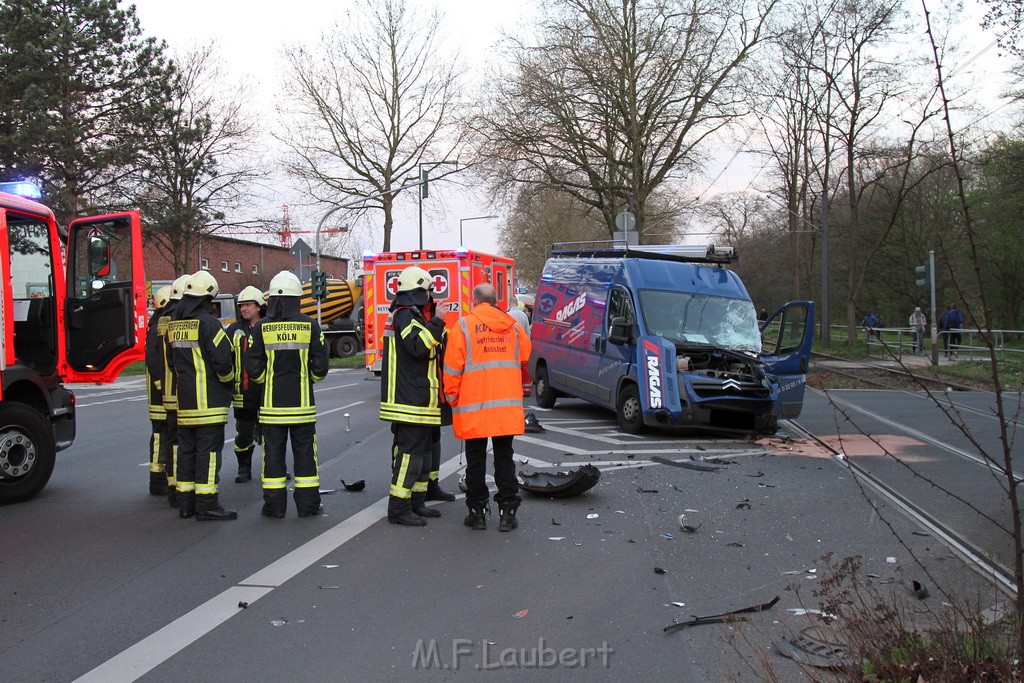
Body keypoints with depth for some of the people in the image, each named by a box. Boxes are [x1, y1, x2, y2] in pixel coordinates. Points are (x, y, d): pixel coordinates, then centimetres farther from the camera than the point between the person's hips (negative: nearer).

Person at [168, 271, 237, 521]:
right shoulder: (208, 323, -14)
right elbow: (222, 359, -18)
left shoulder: (174, 325, 11)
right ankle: (206, 505, -2)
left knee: (187, 449, 13)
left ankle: (185, 503, 19)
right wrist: (228, 378, 0)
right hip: (209, 401, -8)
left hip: (184, 401, 8)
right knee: (208, 451, -4)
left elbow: (173, 360, 17)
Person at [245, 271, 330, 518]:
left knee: (273, 452, 7)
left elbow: (253, 367, -4)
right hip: (302, 402, 0)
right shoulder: (309, 325, -4)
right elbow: (321, 364, -3)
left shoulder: (262, 327, -4)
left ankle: (274, 506, 11)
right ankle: (307, 504, 12)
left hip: (272, 402, 0)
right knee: (304, 451, 8)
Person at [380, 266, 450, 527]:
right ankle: (399, 508, -5)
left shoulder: (411, 314, 20)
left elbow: (430, 346, 27)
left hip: (418, 400, 11)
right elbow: (418, 345, -30)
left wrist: (435, 321, 16)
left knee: (423, 449, 17)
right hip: (410, 400, -11)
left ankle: (416, 502, 25)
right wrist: (436, 322, -26)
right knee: (410, 450, -9)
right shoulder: (406, 315, -13)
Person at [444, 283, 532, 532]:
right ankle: (507, 512, 9)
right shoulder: (513, 326, 7)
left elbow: (452, 367, -5)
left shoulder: (464, 325, -4)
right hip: (507, 405, 3)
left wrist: (452, 398, 7)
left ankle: (477, 512, 13)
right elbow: (526, 358, 16)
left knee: (476, 460, 7)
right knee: (504, 458, 9)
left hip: (474, 406, -3)